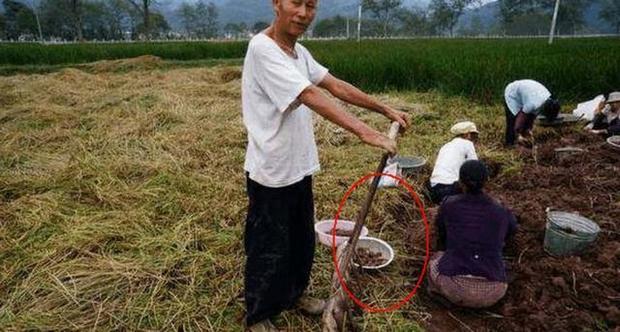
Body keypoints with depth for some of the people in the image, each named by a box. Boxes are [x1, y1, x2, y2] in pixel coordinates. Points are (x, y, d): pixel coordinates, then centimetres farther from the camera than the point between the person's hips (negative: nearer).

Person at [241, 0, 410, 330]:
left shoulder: (299, 52, 8)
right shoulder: (262, 48, -20)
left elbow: (335, 85, 8)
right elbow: (310, 96, -29)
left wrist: (386, 110, 5)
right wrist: (364, 131, -33)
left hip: (300, 167, 8)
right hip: (271, 173, -8)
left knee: (302, 240, 22)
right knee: (269, 248, 8)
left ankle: (294, 293, 45)